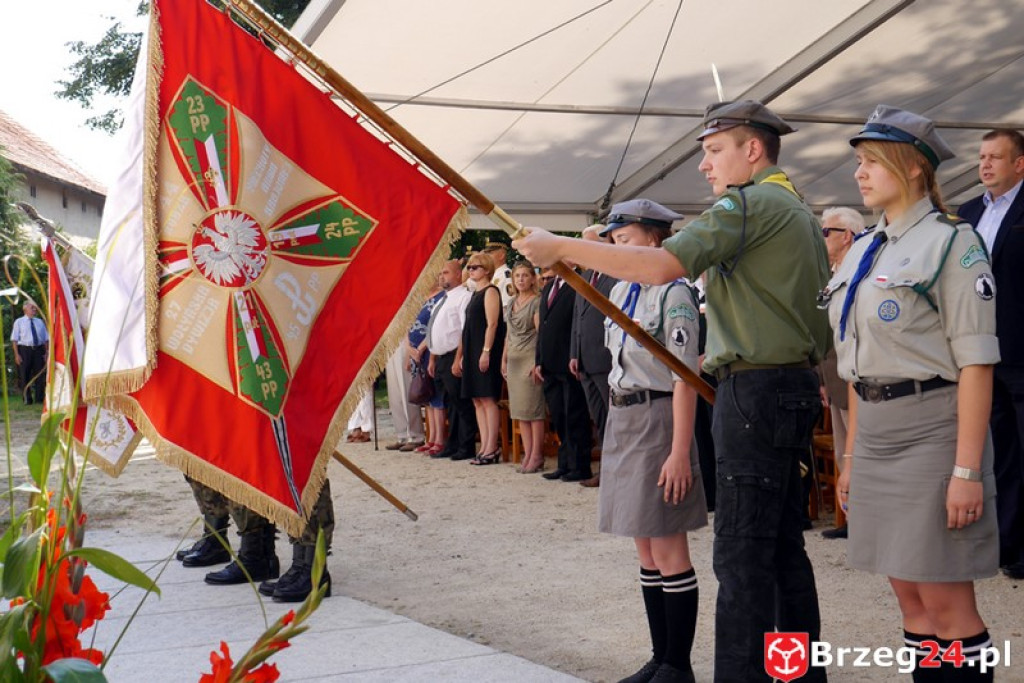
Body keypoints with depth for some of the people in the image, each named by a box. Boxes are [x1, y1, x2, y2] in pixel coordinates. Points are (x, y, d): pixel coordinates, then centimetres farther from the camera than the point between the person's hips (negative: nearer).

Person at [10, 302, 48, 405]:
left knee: (40, 374, 1)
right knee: (24, 376, 1)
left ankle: (39, 398, 8)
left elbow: (46, 339, 12)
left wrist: (46, 353, 2)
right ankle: (27, 399, 7)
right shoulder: (19, 322, 4)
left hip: (38, 349, 3)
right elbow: (14, 339, -1)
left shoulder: (40, 322, 14)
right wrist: (17, 354, -9)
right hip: (24, 349, -3)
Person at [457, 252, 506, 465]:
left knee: (488, 399, -8)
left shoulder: (490, 291, -7)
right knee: (477, 401, 6)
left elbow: (492, 324, -15)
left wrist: (486, 351, -22)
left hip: (485, 352, -9)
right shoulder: (475, 294, 19)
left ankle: (491, 448, -7)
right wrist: (461, 355, 17)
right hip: (472, 352, 9)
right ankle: (485, 447, 7)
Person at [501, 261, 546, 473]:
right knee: (519, 408, 6)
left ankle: (536, 456, -4)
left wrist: (537, 362, -19)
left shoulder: (537, 302, -6)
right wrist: (504, 359, 15)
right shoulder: (511, 303, 16)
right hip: (514, 360, 7)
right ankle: (527, 454, 9)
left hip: (530, 359, -7)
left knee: (533, 408, -7)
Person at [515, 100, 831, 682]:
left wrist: (561, 248, -17)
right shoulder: (800, 212, 20)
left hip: (757, 390, -10)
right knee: (783, 544, 14)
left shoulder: (750, 203, -11)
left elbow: (661, 265, -23)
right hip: (796, 387, 10)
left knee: (742, 551, -8)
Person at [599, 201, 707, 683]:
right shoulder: (621, 292, 12)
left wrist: (680, 451, -19)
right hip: (622, 420, 8)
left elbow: (685, 379, -16)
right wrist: (616, 431, 15)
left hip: (656, 420, -8)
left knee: (668, 552, -2)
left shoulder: (673, 294, -13)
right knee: (646, 551, 12)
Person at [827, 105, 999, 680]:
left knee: (947, 605, -3)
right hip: (874, 435, 7)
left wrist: (967, 470, -18)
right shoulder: (863, 253, 13)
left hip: (932, 430, -7)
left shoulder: (950, 243, -8)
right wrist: (852, 458, 16)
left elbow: (976, 363, -13)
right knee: (911, 599, 11)